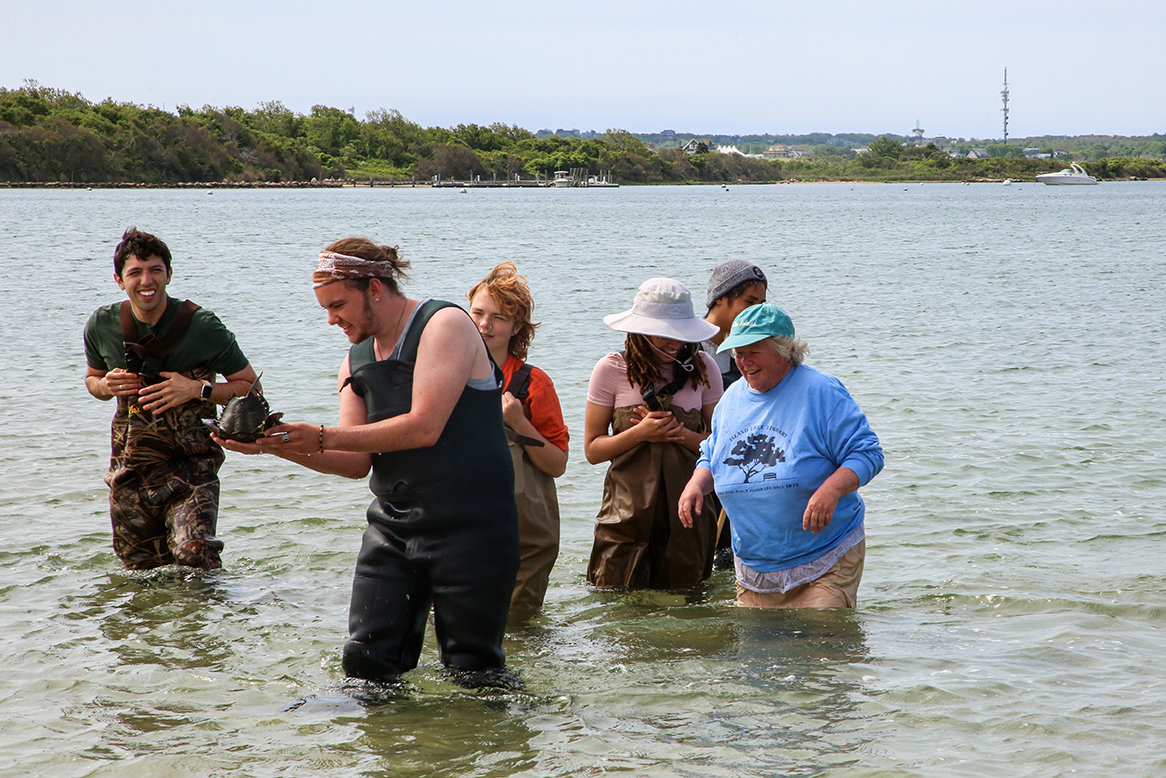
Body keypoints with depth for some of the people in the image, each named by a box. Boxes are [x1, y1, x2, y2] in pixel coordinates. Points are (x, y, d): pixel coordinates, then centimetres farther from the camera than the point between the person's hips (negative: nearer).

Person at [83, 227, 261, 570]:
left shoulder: (202, 327, -11)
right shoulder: (102, 326, 0)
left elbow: (250, 388, -3)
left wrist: (198, 389, -18)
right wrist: (108, 386, -4)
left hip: (190, 466, -4)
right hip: (129, 470, 4)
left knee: (194, 555, -23)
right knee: (140, 569, 12)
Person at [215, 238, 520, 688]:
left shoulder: (444, 325, -10)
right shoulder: (356, 360, 13)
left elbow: (424, 428, -21)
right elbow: (358, 462, 7)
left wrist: (323, 438, -18)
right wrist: (277, 446, -7)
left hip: (470, 527, -6)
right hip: (391, 527, 7)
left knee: (473, 671, 0)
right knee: (366, 660, -2)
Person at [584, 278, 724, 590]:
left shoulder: (702, 367, 3)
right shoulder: (612, 370, -2)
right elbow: (593, 450, 1)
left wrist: (680, 434, -11)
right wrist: (640, 433, -15)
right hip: (627, 514, -2)